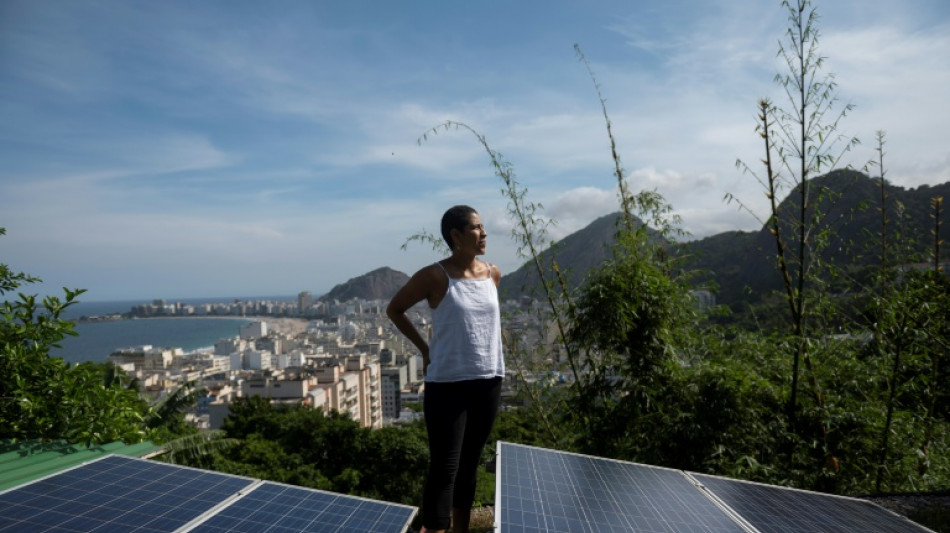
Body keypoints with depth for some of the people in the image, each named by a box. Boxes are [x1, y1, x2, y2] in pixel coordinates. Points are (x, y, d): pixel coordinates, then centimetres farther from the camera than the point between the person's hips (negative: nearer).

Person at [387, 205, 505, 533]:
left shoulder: (493, 274, 4)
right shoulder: (435, 276, -11)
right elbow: (394, 310, 1)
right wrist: (425, 348, -1)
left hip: (488, 381, 5)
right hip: (447, 383, -5)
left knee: (470, 463, 17)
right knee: (444, 467, -3)